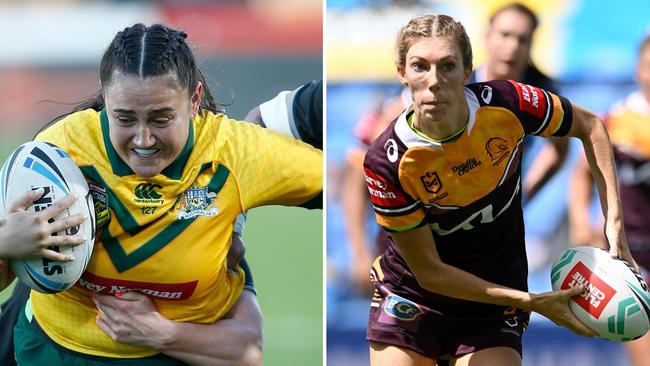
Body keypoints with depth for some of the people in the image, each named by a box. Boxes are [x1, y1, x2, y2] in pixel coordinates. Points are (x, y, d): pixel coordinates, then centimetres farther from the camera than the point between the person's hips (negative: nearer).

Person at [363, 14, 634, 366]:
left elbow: (590, 126, 2)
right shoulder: (386, 162, -24)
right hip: (411, 298, -1)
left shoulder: (505, 104, -19)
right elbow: (428, 271, -17)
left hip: (494, 314, 1)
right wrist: (531, 302, -21)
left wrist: (614, 224, -8)